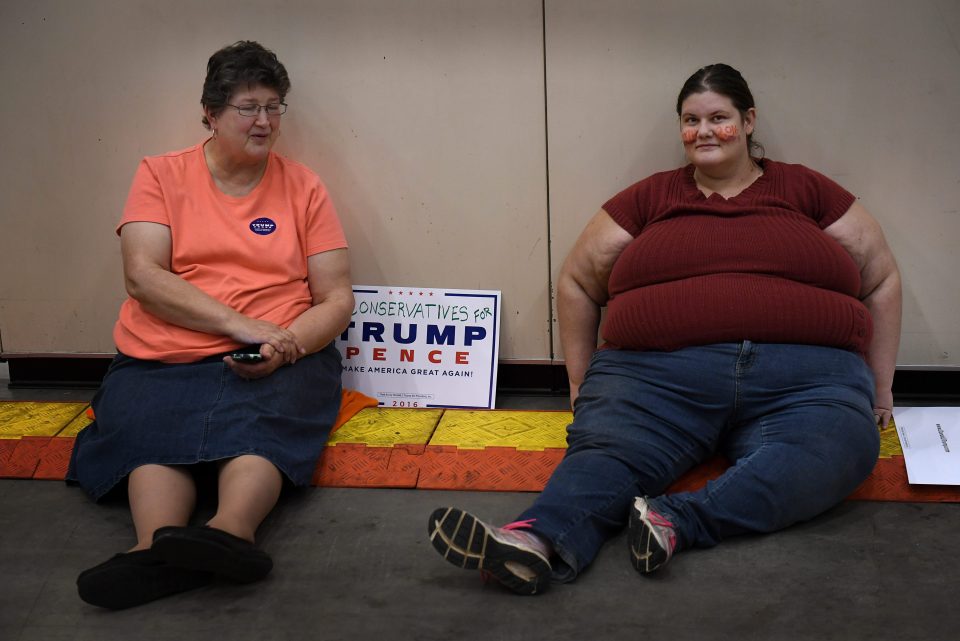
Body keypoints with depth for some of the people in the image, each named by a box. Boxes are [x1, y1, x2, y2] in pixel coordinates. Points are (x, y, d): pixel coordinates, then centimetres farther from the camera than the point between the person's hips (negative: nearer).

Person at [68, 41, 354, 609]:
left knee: (262, 420, -34)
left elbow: (337, 298, 8)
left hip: (277, 364, 0)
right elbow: (142, 274, -4)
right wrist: (240, 323, -16)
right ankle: (159, 545, -56)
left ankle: (231, 530, -60)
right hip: (162, 362, 1)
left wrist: (283, 348, -13)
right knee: (149, 426, -33)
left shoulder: (303, 187, 12)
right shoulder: (162, 175, 10)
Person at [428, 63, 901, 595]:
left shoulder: (806, 190, 20)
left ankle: (678, 522, -48)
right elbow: (577, 282, 24)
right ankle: (537, 540, -56)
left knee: (835, 444, -35)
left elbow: (881, 279, 23)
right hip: (657, 369, 0)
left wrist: (880, 387, 18)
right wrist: (582, 383, 16)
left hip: (803, 374, 0)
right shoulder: (650, 198, 20)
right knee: (608, 445, -31)